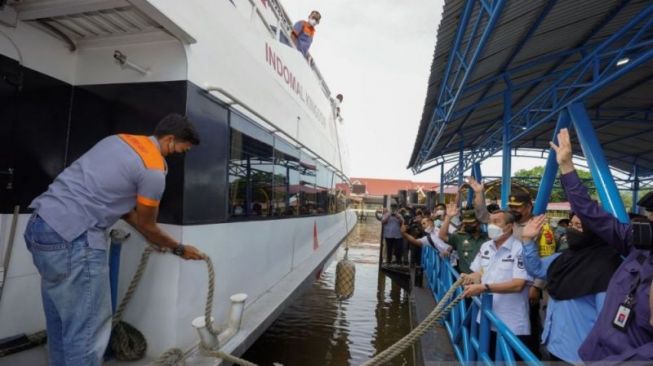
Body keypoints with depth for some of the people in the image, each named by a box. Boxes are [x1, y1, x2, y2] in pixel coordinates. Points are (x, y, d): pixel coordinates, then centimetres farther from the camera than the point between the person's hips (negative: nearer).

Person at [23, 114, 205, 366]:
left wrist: (155, 239, 24)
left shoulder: (120, 140, 14)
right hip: (72, 238, -10)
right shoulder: (154, 170, -13)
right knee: (87, 331, 1)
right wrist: (180, 249, 16)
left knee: (61, 324, 21)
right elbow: (147, 225, 1)